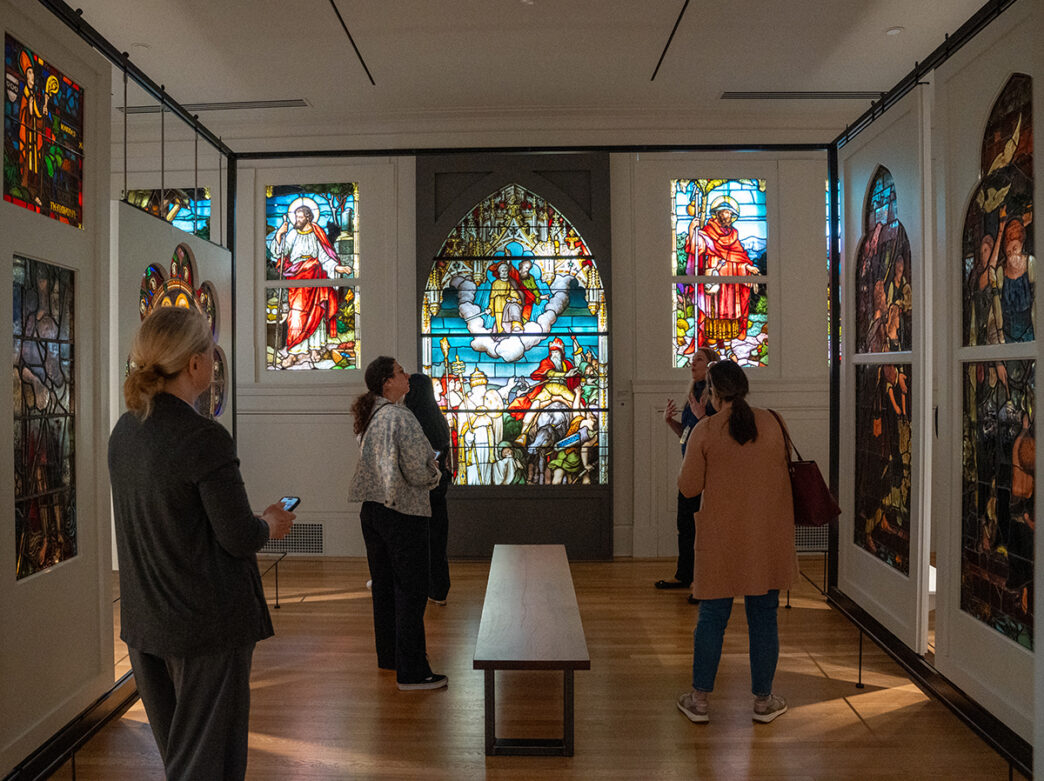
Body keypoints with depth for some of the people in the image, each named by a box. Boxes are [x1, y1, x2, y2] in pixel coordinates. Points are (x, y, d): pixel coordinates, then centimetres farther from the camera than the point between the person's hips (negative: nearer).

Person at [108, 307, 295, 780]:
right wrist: (270, 525, 3)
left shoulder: (123, 432, 3)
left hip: (144, 623, 8)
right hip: (208, 625, -8)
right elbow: (240, 538, -19)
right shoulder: (204, 439, -22)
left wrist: (255, 524, 15)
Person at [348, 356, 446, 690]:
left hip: (372, 509, 9)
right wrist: (434, 475, 0)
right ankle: (411, 672, 5)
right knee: (411, 590, -1)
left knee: (383, 585, 18)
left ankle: (389, 654, 32)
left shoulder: (368, 417, 8)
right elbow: (417, 471, -21)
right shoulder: (401, 417, -19)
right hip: (403, 512, -9)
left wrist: (428, 471, 12)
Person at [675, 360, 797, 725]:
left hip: (721, 537, -2)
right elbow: (782, 474, 9)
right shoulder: (771, 423, -2)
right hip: (767, 537, 2)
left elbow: (688, 487, -7)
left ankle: (699, 699, 18)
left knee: (712, 617, 8)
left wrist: (692, 458, 9)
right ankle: (763, 699, 24)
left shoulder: (705, 431, -11)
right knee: (763, 618, 12)